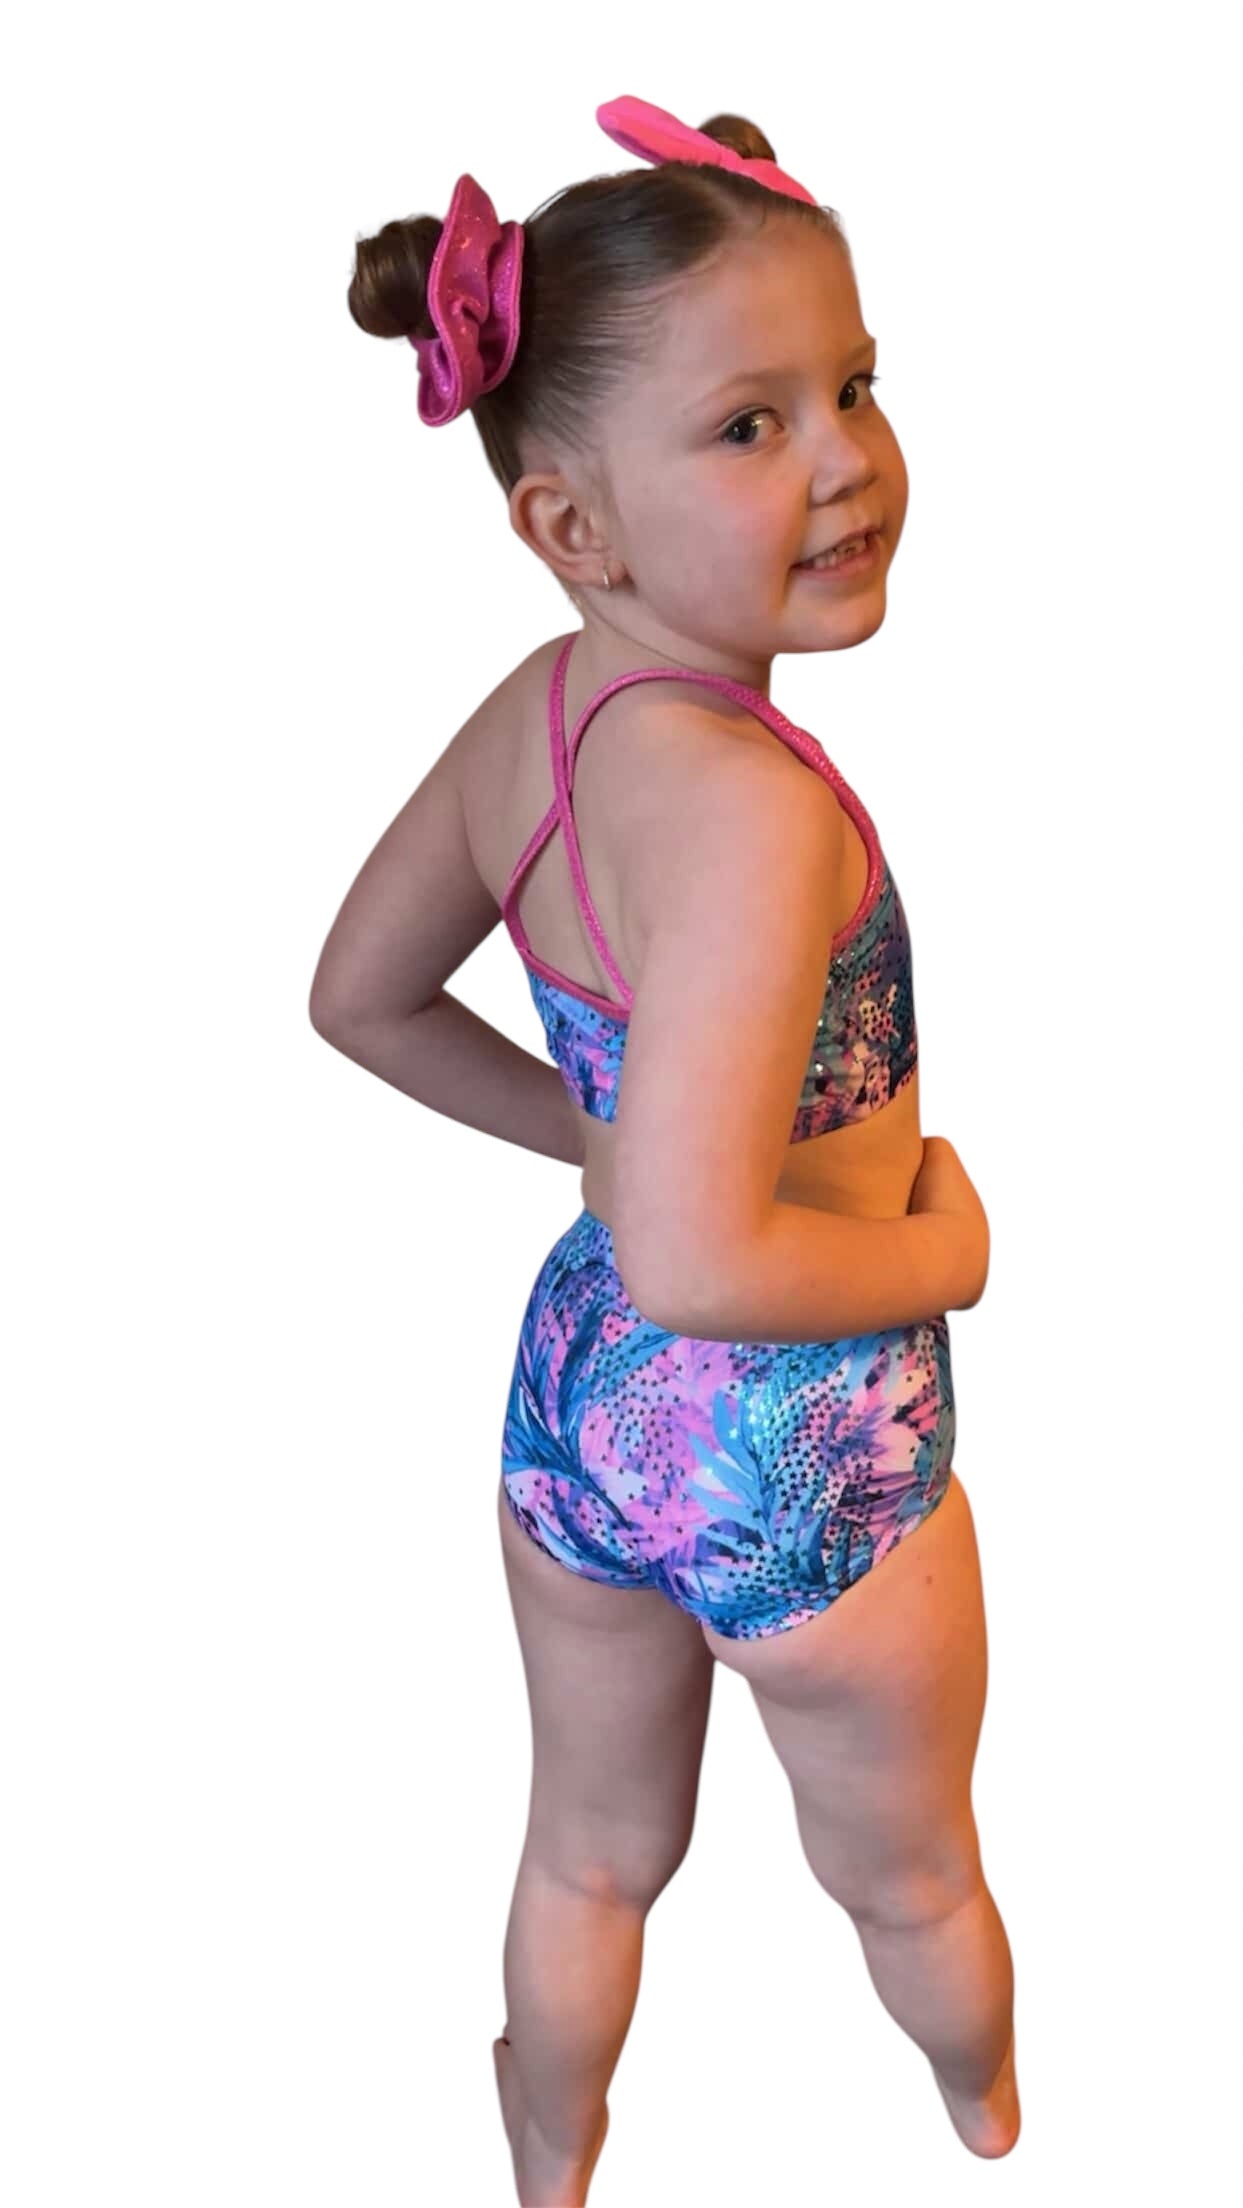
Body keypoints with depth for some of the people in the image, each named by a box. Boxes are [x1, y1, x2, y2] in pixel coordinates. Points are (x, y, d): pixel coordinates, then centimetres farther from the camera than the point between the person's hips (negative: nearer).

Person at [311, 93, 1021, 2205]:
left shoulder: (520, 716, -8)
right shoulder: (748, 805, -32)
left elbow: (362, 996, 7)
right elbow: (705, 1263, -35)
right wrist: (943, 1253, -17)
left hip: (579, 1381, 6)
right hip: (808, 1449, -6)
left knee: (594, 1846, 31)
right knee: (910, 1878, 27)